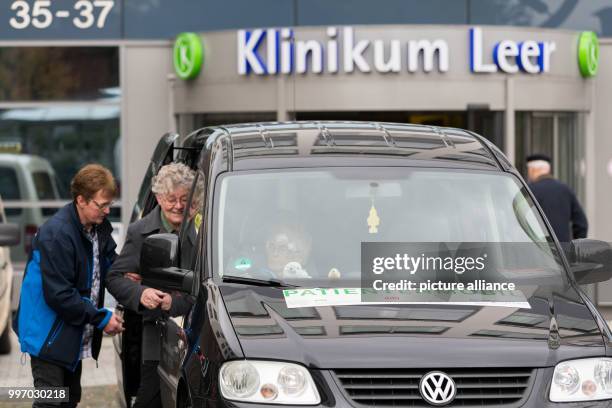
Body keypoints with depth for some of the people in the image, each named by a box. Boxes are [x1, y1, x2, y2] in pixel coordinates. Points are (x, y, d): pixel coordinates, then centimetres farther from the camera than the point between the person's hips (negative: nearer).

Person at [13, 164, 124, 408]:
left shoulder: (100, 228, 3)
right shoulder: (57, 234, -25)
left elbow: (109, 263, 20)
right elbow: (58, 295, -26)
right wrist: (101, 318, -21)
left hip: (74, 335, 9)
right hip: (49, 335, -9)